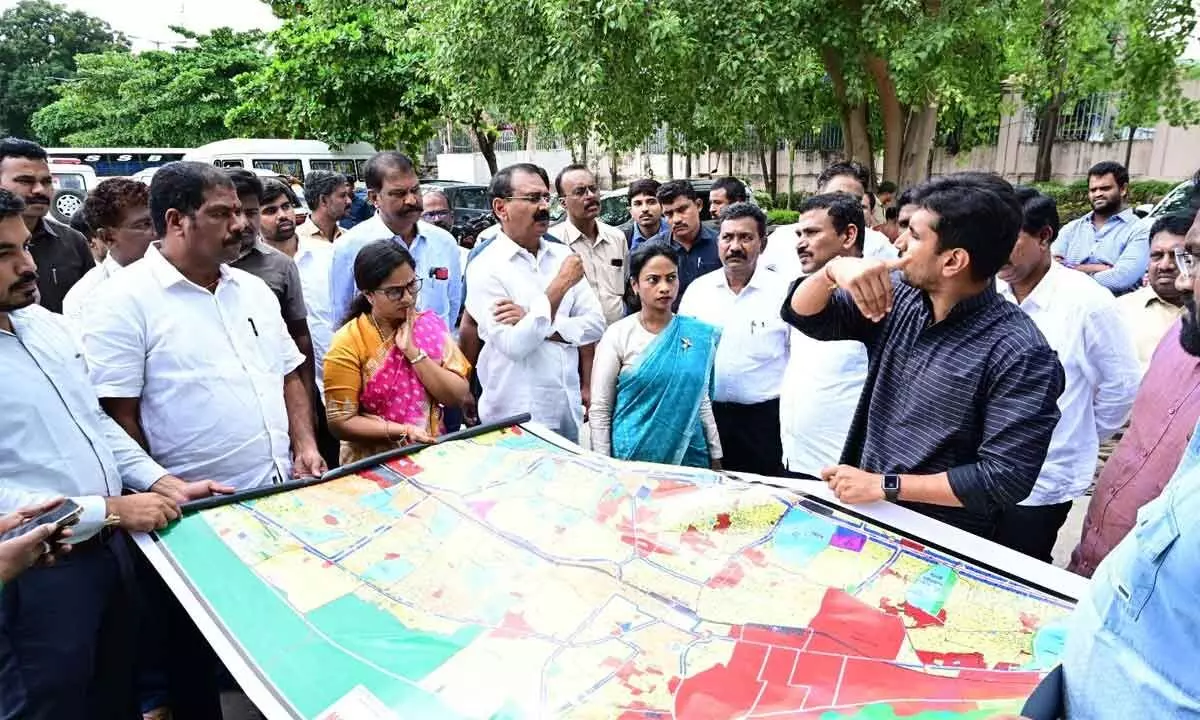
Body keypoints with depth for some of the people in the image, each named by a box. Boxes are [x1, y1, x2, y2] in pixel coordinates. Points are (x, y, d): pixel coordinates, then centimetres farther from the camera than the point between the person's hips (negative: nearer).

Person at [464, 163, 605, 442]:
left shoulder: (563, 256, 5)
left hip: (569, 409, 5)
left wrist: (534, 322, -13)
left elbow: (595, 324, 0)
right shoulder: (484, 267, -10)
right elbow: (513, 345, -18)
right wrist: (560, 286, -19)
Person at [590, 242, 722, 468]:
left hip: (689, 456, 3)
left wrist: (716, 459, 9)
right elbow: (600, 410, -5)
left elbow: (702, 402, 9)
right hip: (632, 458, -2)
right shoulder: (618, 335, -7)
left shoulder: (700, 335, 2)